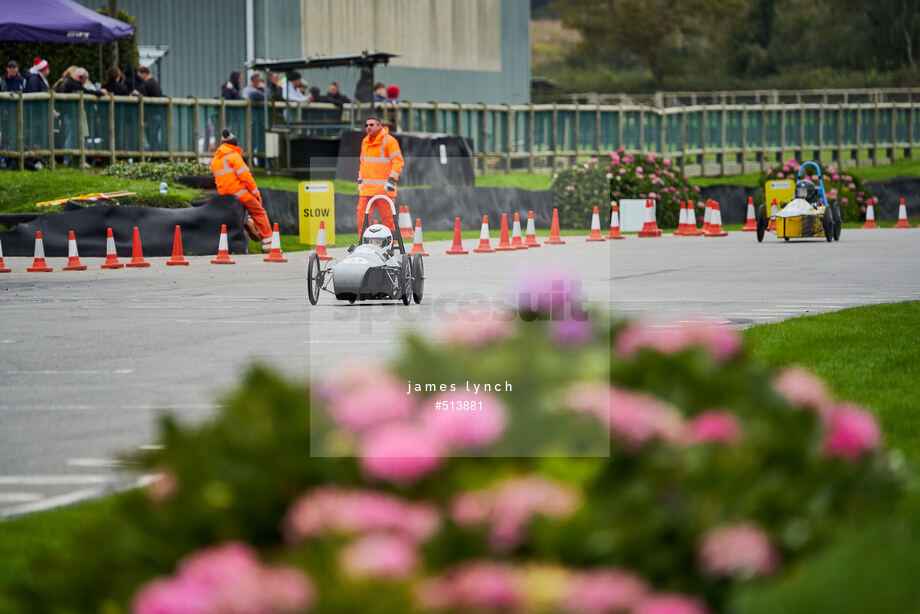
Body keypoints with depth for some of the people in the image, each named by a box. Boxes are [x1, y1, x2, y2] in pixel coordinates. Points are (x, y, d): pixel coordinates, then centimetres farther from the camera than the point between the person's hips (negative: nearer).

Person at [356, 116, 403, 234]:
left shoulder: (389, 141, -7)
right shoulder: (365, 142, 16)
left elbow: (398, 162, -11)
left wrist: (392, 180, -19)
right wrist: (360, 180, 20)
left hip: (384, 188, -6)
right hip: (367, 189, 6)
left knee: (387, 218, -2)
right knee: (362, 216, 1)